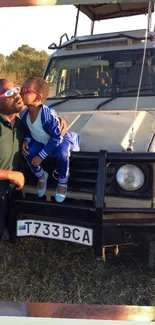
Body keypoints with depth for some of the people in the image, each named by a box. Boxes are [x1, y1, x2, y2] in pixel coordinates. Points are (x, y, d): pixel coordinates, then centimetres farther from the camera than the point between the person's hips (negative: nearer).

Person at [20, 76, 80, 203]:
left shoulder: (49, 114, -38)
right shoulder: (24, 114, -18)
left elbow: (56, 138, -29)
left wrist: (41, 156, -29)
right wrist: (26, 140, -19)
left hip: (60, 139, -6)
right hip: (41, 141, 6)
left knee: (61, 154, -35)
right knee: (28, 152, -19)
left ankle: (63, 183, -5)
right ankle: (41, 176, 11)